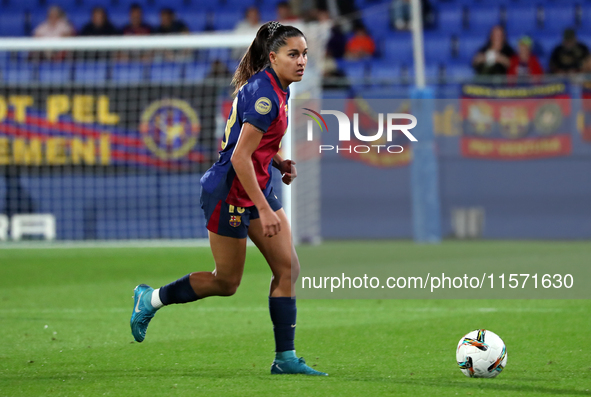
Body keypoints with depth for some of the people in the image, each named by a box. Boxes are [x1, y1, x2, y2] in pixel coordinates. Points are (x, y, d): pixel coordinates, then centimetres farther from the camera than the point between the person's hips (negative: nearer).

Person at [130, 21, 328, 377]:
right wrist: (264, 209, -26)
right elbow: (240, 157, -26)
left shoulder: (276, 88, 7)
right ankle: (150, 299, 23)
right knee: (227, 283, 4)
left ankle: (285, 358, 5)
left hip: (259, 186, 9)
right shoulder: (264, 95, -24)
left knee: (288, 268, 2)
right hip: (230, 192, -9)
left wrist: (281, 162, 3)